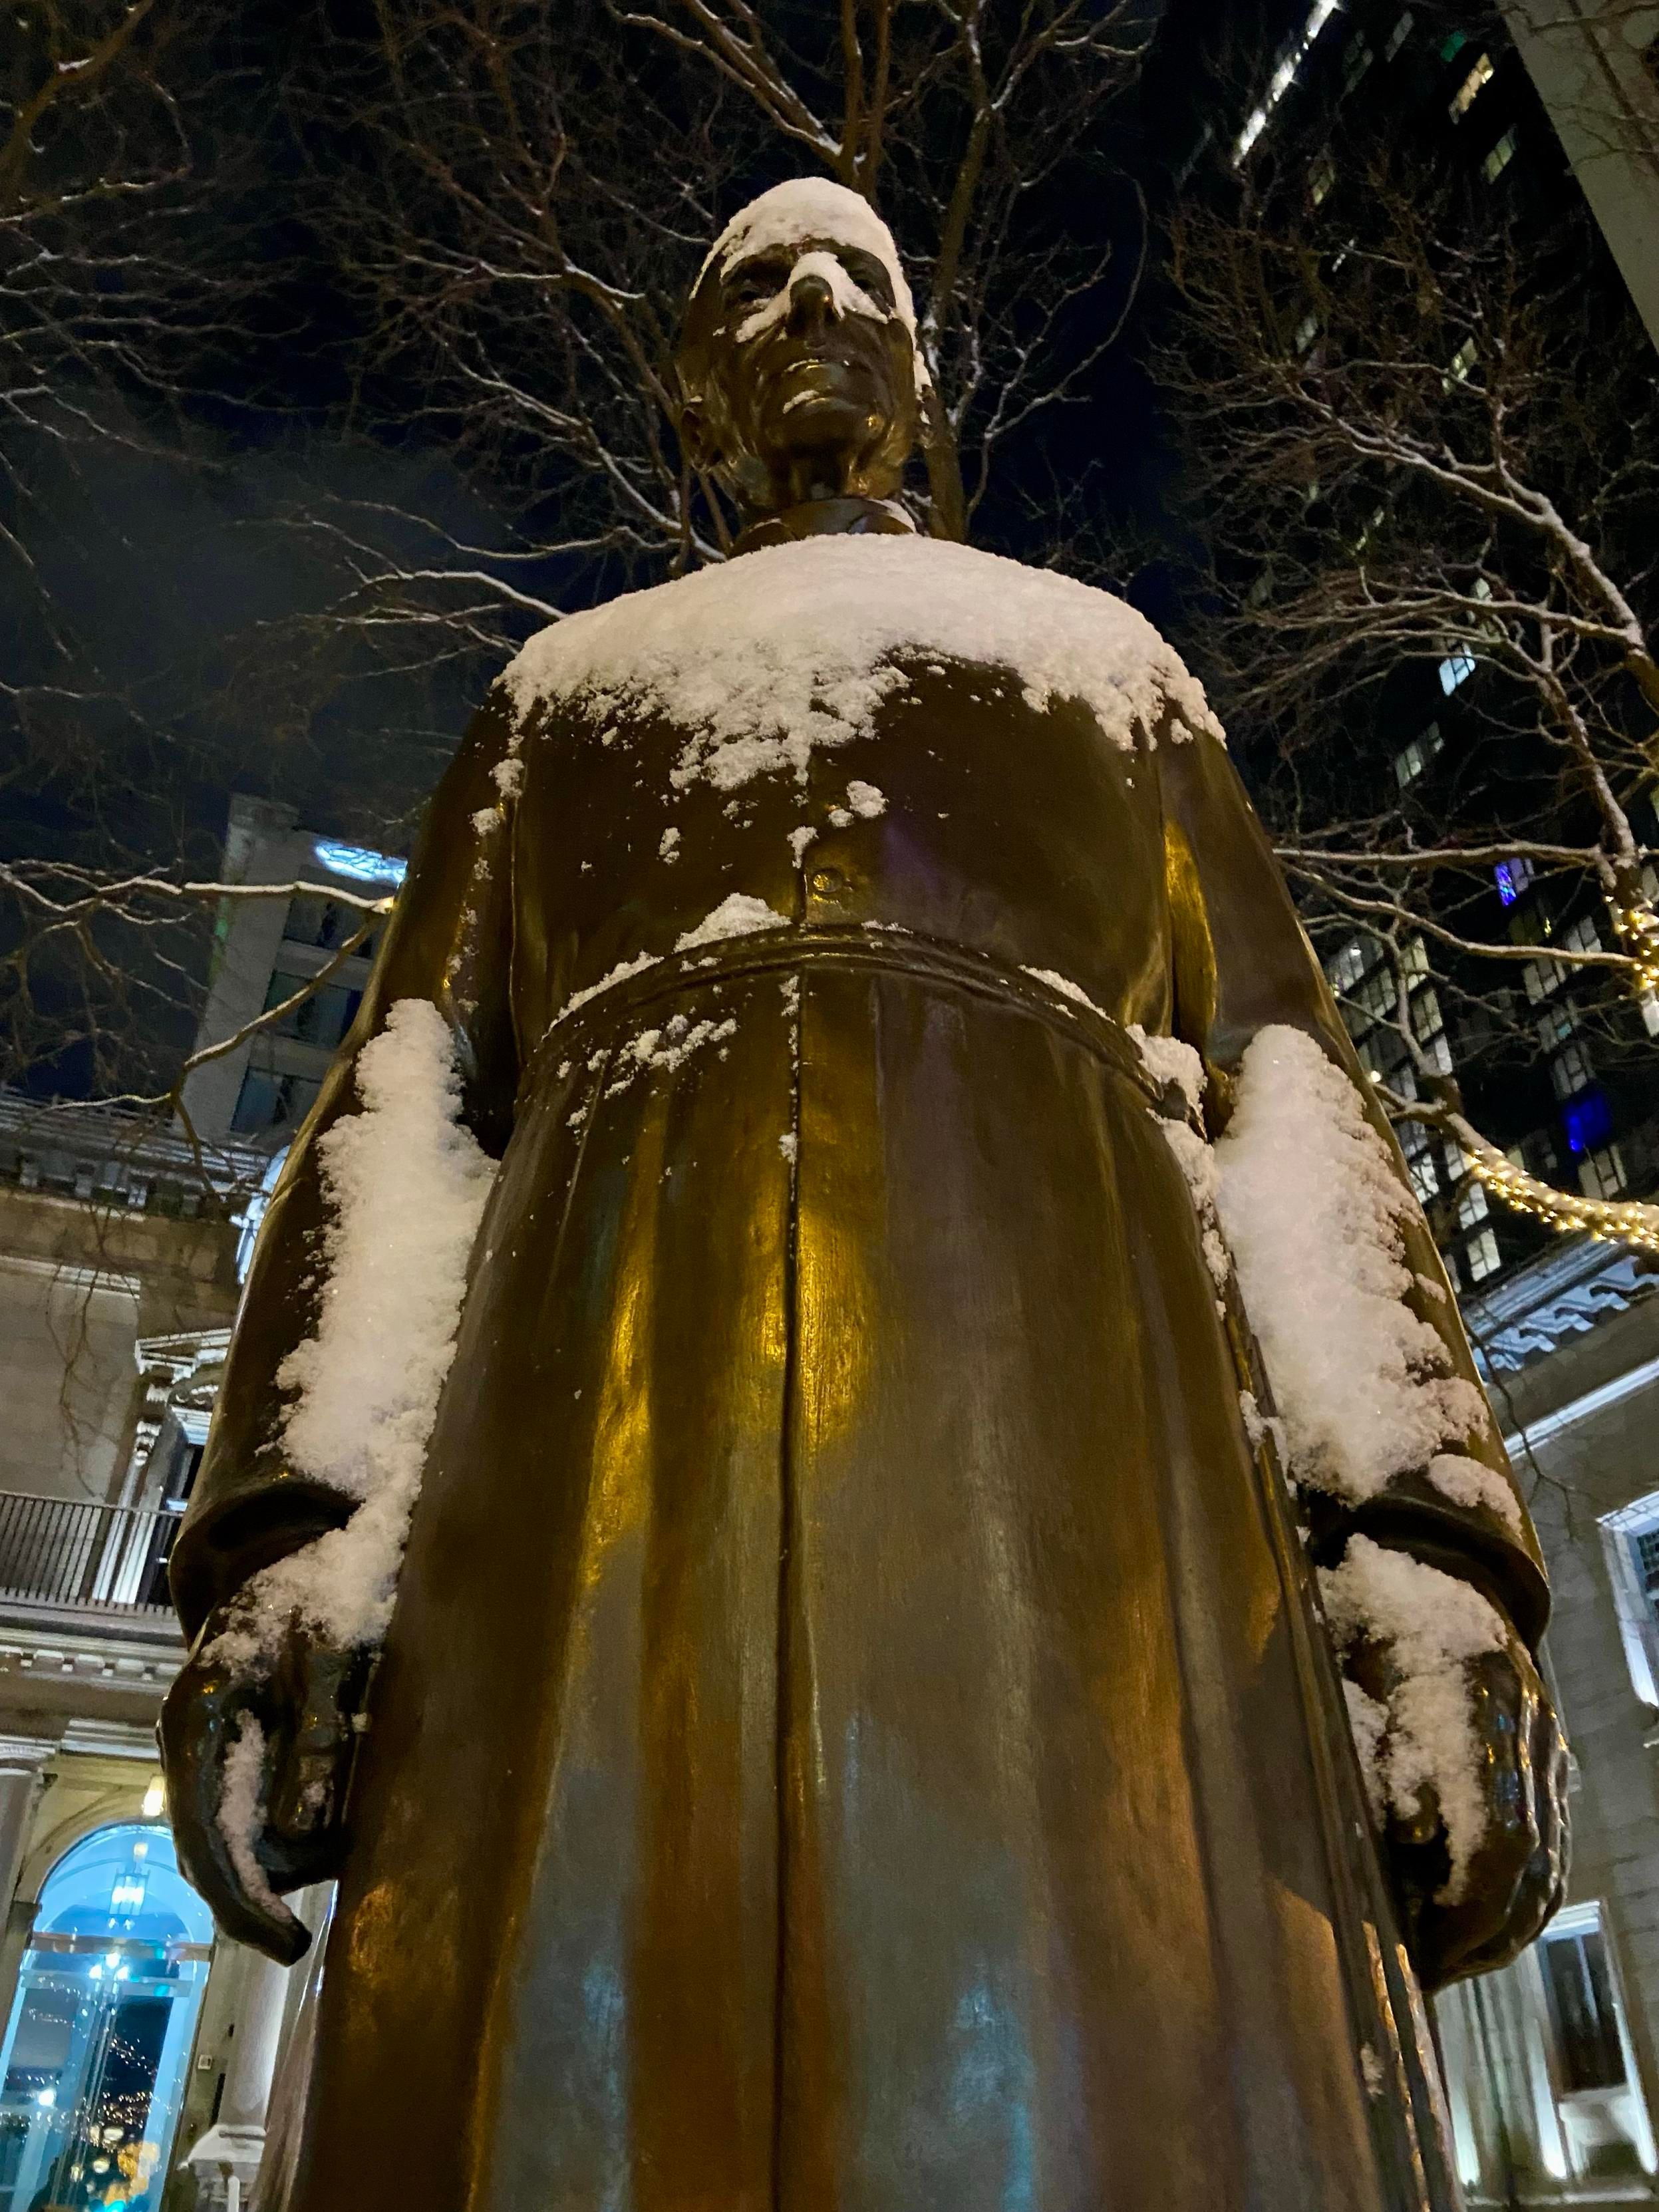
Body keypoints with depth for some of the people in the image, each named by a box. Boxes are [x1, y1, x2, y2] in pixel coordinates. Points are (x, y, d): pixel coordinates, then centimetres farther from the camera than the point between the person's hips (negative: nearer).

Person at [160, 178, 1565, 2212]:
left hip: (1064, 1411, 0)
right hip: (613, 1428, 1)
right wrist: (288, 1526, 0)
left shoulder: (1102, 651, 31)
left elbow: (1289, 1094, 17)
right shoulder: (564, 682, 33)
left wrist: (1430, 1537, 0)